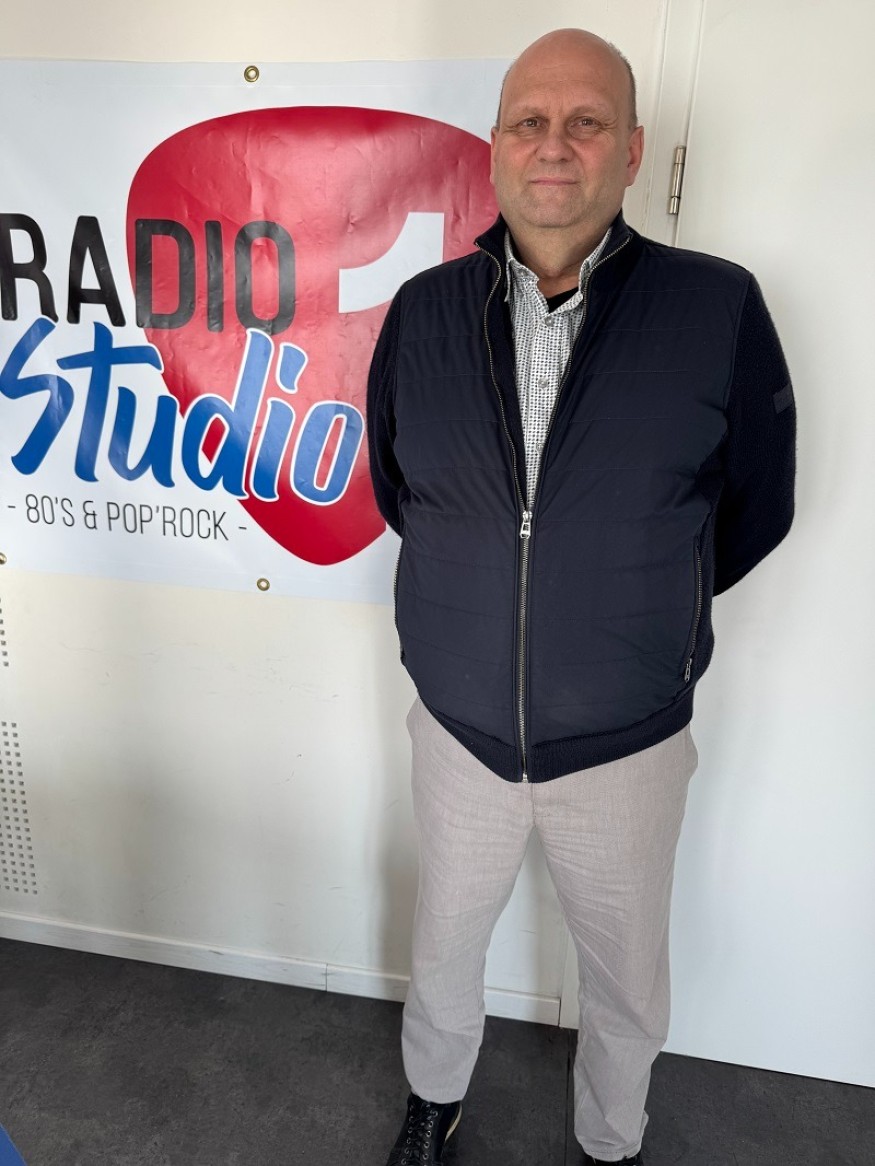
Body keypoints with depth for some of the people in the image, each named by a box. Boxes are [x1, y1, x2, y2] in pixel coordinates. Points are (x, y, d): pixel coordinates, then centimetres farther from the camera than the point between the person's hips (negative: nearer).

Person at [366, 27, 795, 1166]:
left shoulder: (719, 310, -13)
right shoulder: (423, 311, -6)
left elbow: (754, 510, -2)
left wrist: (639, 610, 3)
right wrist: (492, 587, 5)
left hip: (627, 745, -1)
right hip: (459, 725, 2)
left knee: (628, 988, 22)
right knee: (447, 941, 26)